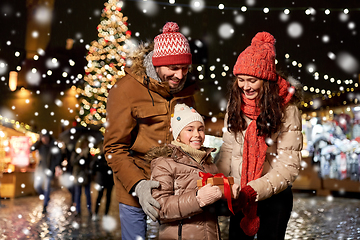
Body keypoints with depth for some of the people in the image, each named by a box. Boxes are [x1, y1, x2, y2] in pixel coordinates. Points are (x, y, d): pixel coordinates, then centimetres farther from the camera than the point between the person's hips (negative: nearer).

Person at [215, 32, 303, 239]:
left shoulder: (287, 110, -14)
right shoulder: (235, 105, -1)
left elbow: (289, 166, -17)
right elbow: (228, 150, 3)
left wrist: (255, 190, -26)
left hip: (274, 196, -4)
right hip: (240, 196, 4)